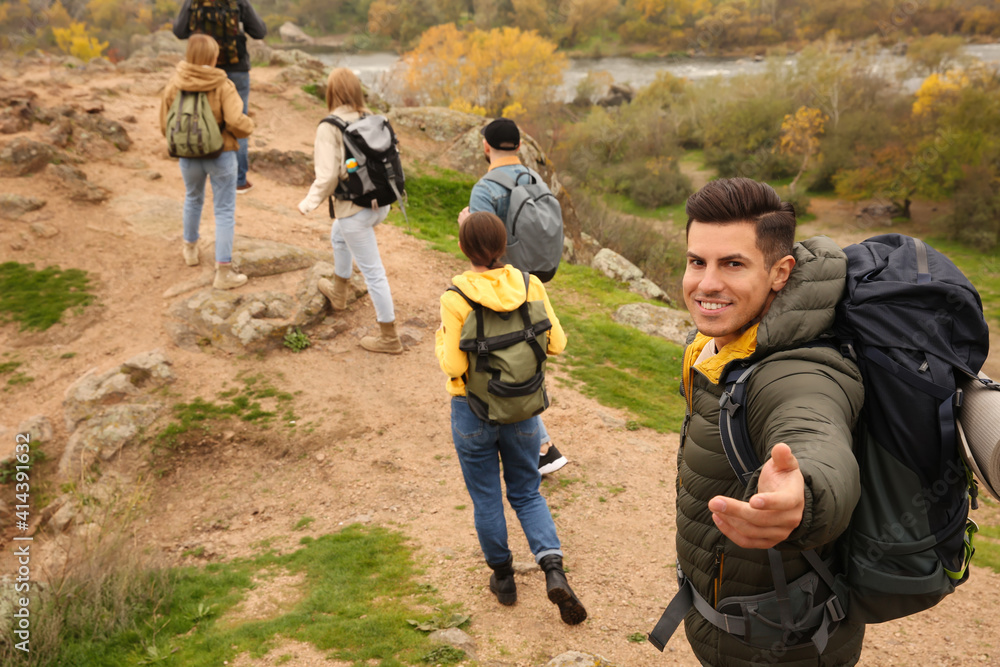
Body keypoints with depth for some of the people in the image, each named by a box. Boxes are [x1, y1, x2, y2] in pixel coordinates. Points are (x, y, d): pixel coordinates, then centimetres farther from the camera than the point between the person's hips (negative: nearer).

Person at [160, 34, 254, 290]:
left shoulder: (174, 84, -5)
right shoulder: (222, 86, -15)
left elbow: (165, 125, 1)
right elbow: (236, 122, -23)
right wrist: (249, 125, -1)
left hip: (188, 157, 4)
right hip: (221, 155, -4)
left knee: (193, 199, 28)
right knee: (224, 211, 5)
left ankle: (190, 249, 47)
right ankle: (223, 271, 4)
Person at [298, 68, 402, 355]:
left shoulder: (329, 128, -16)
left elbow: (328, 176, -19)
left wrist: (308, 203, -3)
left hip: (354, 210, -7)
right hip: (381, 203, 7)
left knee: (372, 272, 3)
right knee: (338, 237, 33)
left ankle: (389, 338, 14)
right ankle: (338, 292, 54)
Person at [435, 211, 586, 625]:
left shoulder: (456, 298, -18)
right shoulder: (530, 285, -10)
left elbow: (455, 366, -18)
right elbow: (556, 344, -5)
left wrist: (440, 342, 2)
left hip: (474, 411, -2)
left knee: (486, 498, 17)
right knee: (527, 493, 19)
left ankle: (503, 577, 33)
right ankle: (553, 570, 2)